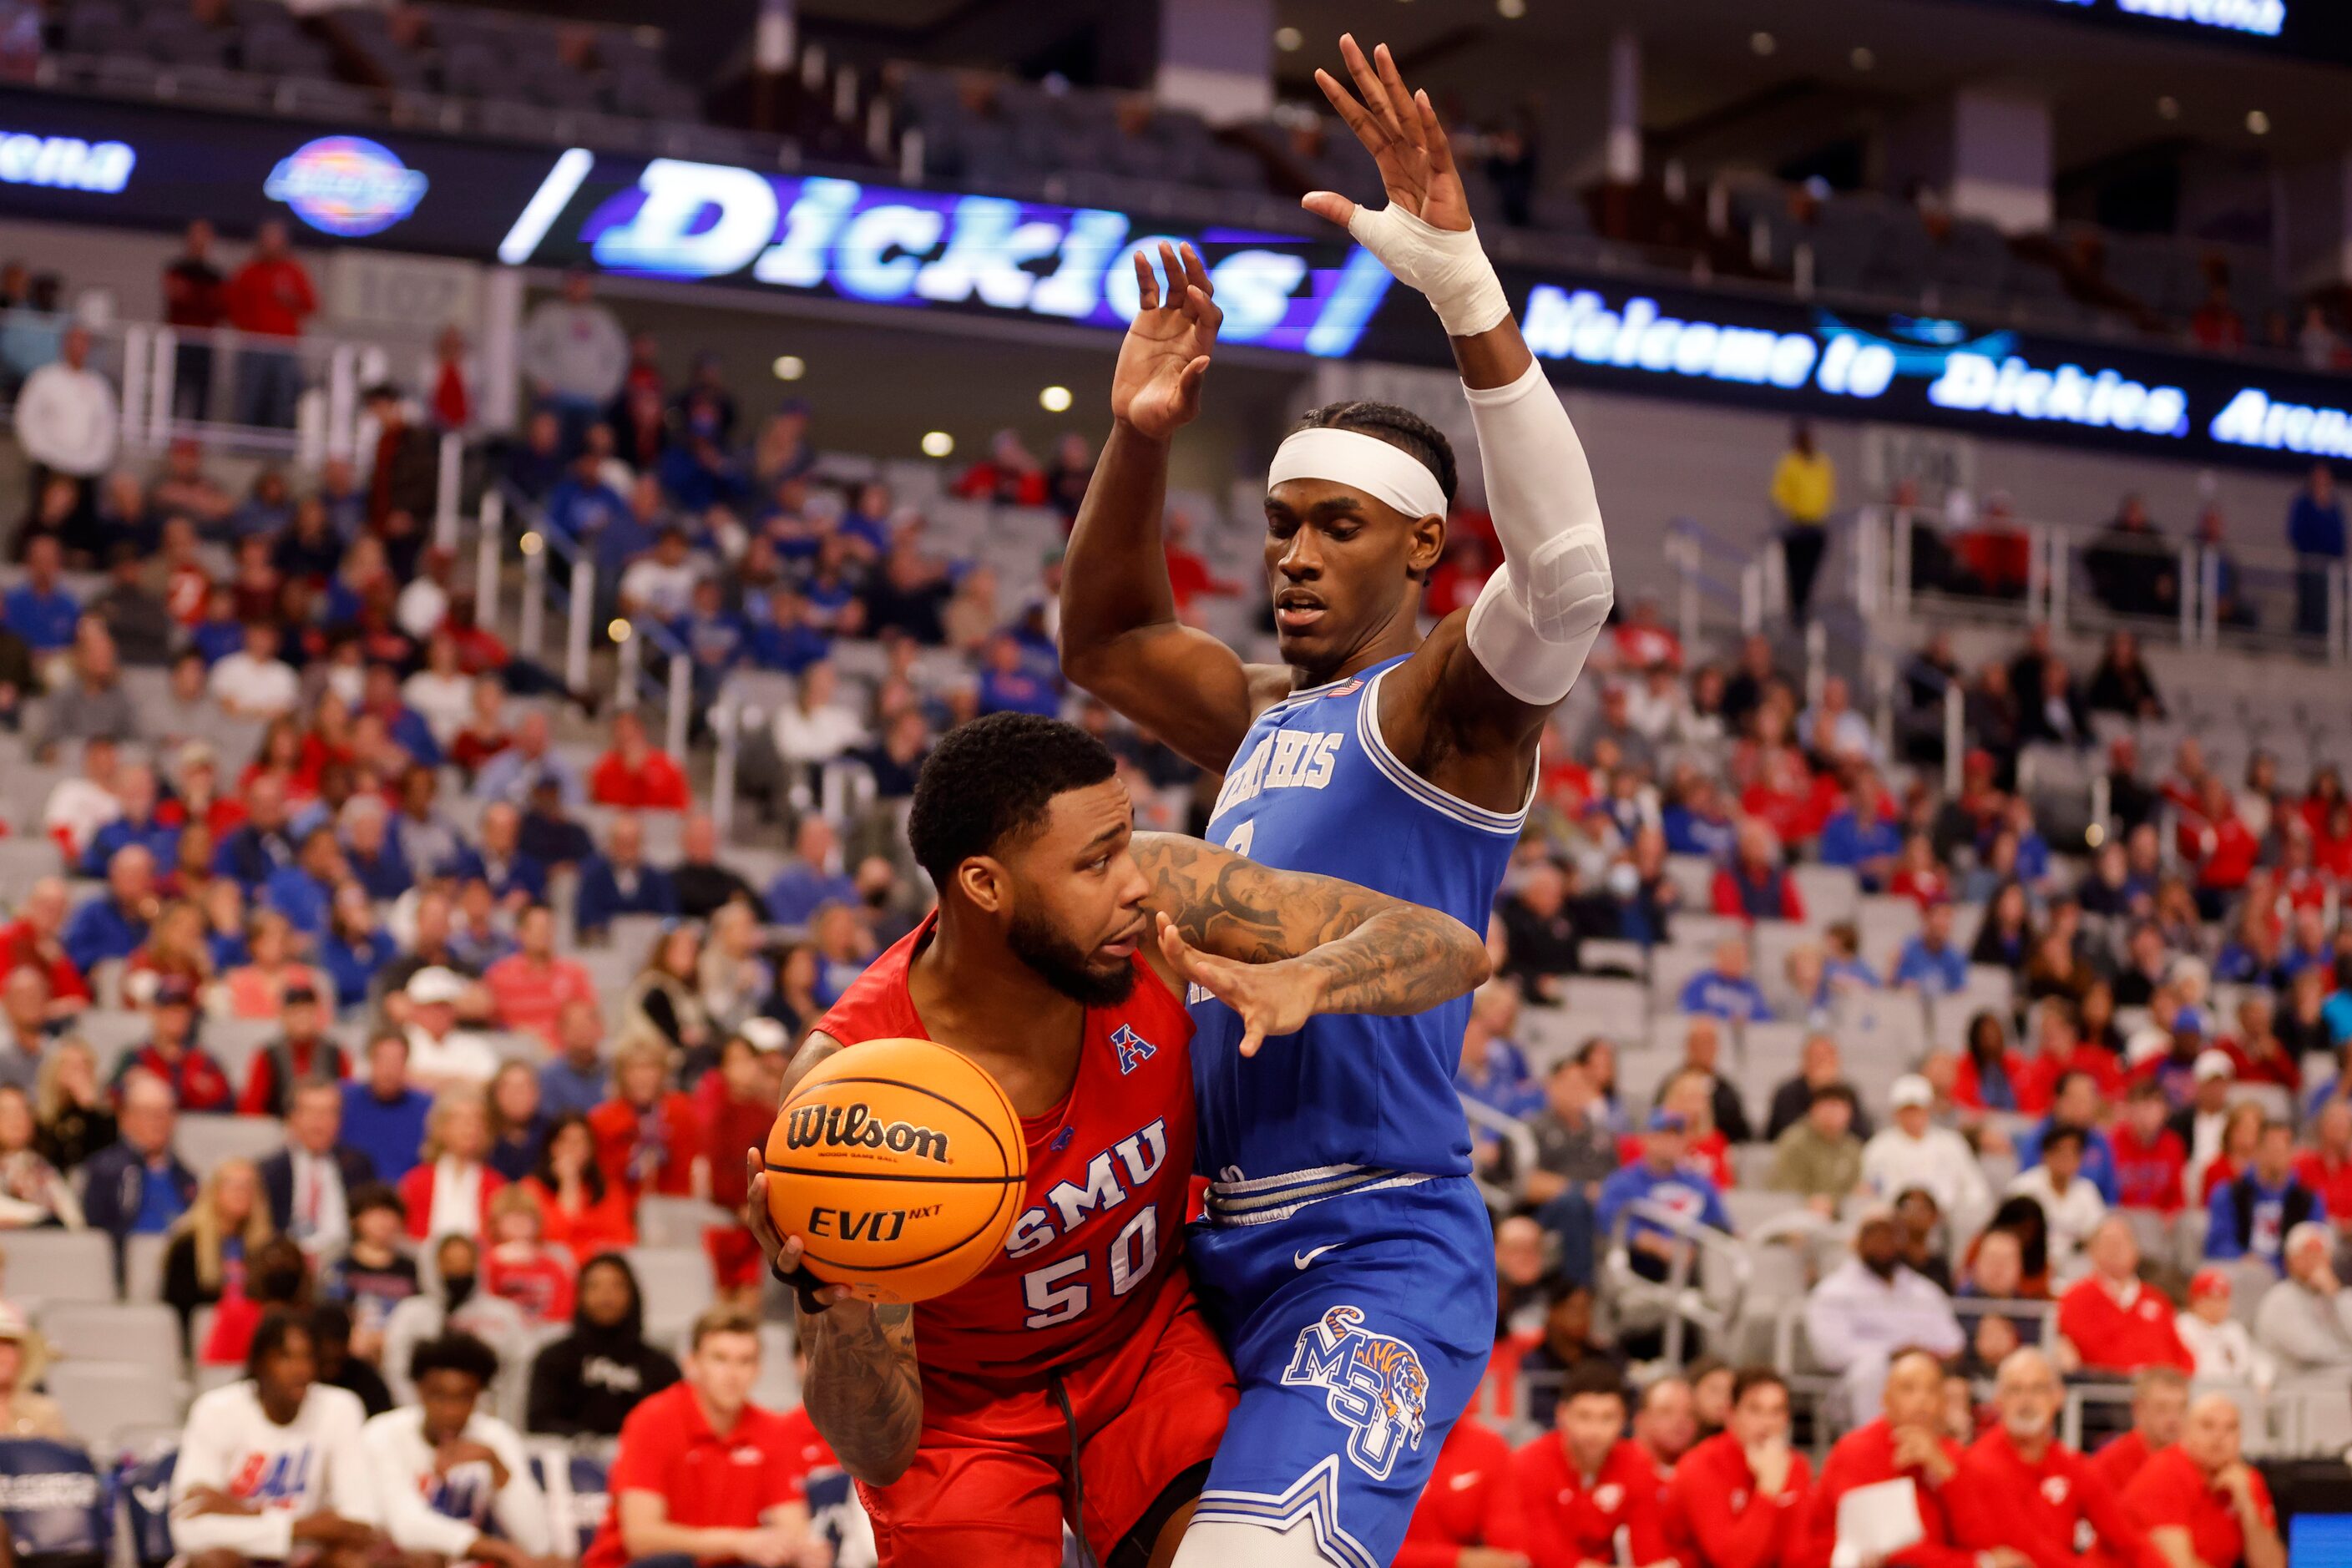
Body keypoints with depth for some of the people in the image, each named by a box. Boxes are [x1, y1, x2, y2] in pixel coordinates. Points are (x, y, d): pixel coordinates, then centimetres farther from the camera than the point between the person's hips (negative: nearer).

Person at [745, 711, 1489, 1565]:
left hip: (1148, 1336, 2)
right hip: (961, 1398, -2)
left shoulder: (1158, 893, -25)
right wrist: (835, 1304, -54)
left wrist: (1304, 979, -43)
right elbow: (880, 1453, -31)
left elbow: (1452, 947, -21)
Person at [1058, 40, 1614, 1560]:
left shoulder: (1449, 699, -6)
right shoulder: (1264, 718, 19)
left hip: (1380, 1251, -9)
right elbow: (1107, 641, 33)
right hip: (1230, 1252, 9)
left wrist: (1468, 288, -34)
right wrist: (1139, 440, 16)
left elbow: (1569, 575, -27)